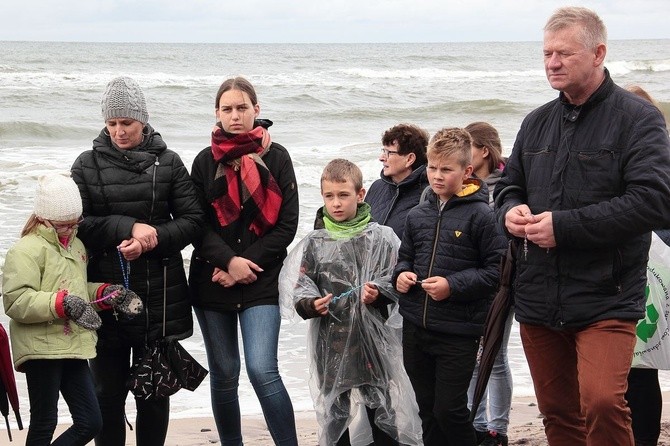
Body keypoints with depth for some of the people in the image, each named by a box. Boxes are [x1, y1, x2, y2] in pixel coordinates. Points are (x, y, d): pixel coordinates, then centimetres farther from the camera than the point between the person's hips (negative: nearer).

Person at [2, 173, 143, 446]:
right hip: (41, 349, -8)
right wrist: (63, 303, -29)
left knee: (90, 423, 7)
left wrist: (105, 293, 9)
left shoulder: (75, 245, 17)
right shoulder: (27, 249, -10)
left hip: (73, 348, 8)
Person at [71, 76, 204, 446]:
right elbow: (75, 224, -5)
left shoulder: (168, 163, 4)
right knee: (108, 390, 5)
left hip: (160, 295, 0)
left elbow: (193, 220, 0)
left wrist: (153, 238, -16)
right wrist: (128, 228, -17)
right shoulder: (88, 164, 3)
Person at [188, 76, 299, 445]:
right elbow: (199, 224, 0)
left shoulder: (276, 157, 2)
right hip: (212, 281, 3)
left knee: (262, 370, -15)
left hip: (261, 282, -2)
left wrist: (246, 265, -10)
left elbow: (287, 224, -2)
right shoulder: (205, 161, 7)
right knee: (224, 374, 8)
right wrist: (229, 261, -15)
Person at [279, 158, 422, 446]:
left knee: (380, 403, 6)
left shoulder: (379, 237, -1)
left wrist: (377, 293, -19)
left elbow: (392, 277, 0)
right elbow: (300, 283, 2)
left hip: (371, 336, -1)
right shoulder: (315, 242, 2)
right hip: (330, 338, 2)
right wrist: (310, 304, -17)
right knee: (334, 408, 11)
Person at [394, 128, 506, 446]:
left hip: (458, 333, -6)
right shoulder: (417, 215, 9)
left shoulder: (479, 214, -9)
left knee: (449, 410, -4)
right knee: (428, 410, 14)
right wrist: (401, 275, 0)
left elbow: (497, 270, -12)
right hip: (415, 328, 6)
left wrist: (453, 285, -19)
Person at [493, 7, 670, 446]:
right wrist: (511, 210, -1)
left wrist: (564, 226, -20)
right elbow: (509, 184, 25)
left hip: (606, 298, -6)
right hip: (538, 297, 6)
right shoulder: (538, 122, 12)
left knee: (603, 402, -22)